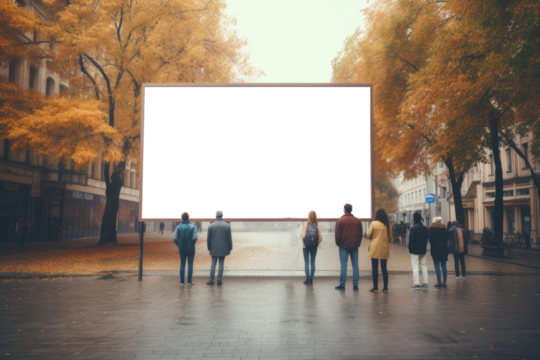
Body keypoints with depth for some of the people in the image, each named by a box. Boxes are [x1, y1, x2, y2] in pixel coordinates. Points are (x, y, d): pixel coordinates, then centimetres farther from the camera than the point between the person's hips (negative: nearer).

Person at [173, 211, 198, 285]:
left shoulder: (179, 227, -3)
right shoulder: (192, 227, -9)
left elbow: (174, 238, -10)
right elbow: (195, 238, -19)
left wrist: (179, 245, 4)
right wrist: (192, 244, 0)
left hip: (182, 249, 2)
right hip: (191, 249, -2)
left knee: (182, 264, 11)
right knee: (190, 265, 5)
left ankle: (182, 281, 12)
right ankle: (189, 281, 5)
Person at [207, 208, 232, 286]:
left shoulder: (211, 226, -5)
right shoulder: (227, 226, -7)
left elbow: (208, 239, 1)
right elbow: (229, 238, -3)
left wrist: (209, 248, 12)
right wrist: (230, 248, 7)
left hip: (214, 249, 0)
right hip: (223, 249, 0)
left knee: (213, 264, 8)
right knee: (221, 264, 6)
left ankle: (211, 280, 7)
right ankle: (219, 280, 6)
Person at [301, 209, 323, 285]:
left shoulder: (306, 224, -12)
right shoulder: (317, 225, -4)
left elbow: (303, 236, -18)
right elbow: (320, 237, -6)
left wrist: (301, 236, 4)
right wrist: (317, 244, 7)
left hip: (306, 246, -2)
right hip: (314, 247, 2)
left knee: (306, 262, 6)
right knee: (313, 262, 12)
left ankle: (307, 279, 5)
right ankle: (311, 279, 15)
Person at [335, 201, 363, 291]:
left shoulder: (340, 219, -7)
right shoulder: (357, 219, 5)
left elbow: (338, 234, -7)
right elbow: (360, 233, 8)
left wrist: (338, 243, 7)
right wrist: (358, 243, 15)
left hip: (344, 245, -3)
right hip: (354, 246, 3)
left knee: (343, 264, 1)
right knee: (355, 264, 6)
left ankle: (342, 284, 2)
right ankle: (355, 285, 7)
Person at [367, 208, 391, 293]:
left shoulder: (374, 224, -8)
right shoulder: (388, 225, 1)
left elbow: (369, 235, -3)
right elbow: (390, 237, 6)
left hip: (375, 249, -3)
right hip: (385, 249, 3)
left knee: (375, 268, 3)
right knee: (384, 268, 11)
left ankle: (375, 287, 5)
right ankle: (385, 287, 13)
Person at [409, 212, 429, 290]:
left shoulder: (413, 228, -15)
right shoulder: (425, 228, 8)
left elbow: (411, 240, -14)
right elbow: (426, 239, 14)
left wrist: (410, 249, -4)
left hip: (415, 250, -7)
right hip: (423, 250, 7)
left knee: (415, 267, -3)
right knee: (423, 266, 12)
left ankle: (416, 284, -4)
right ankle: (425, 283, 12)